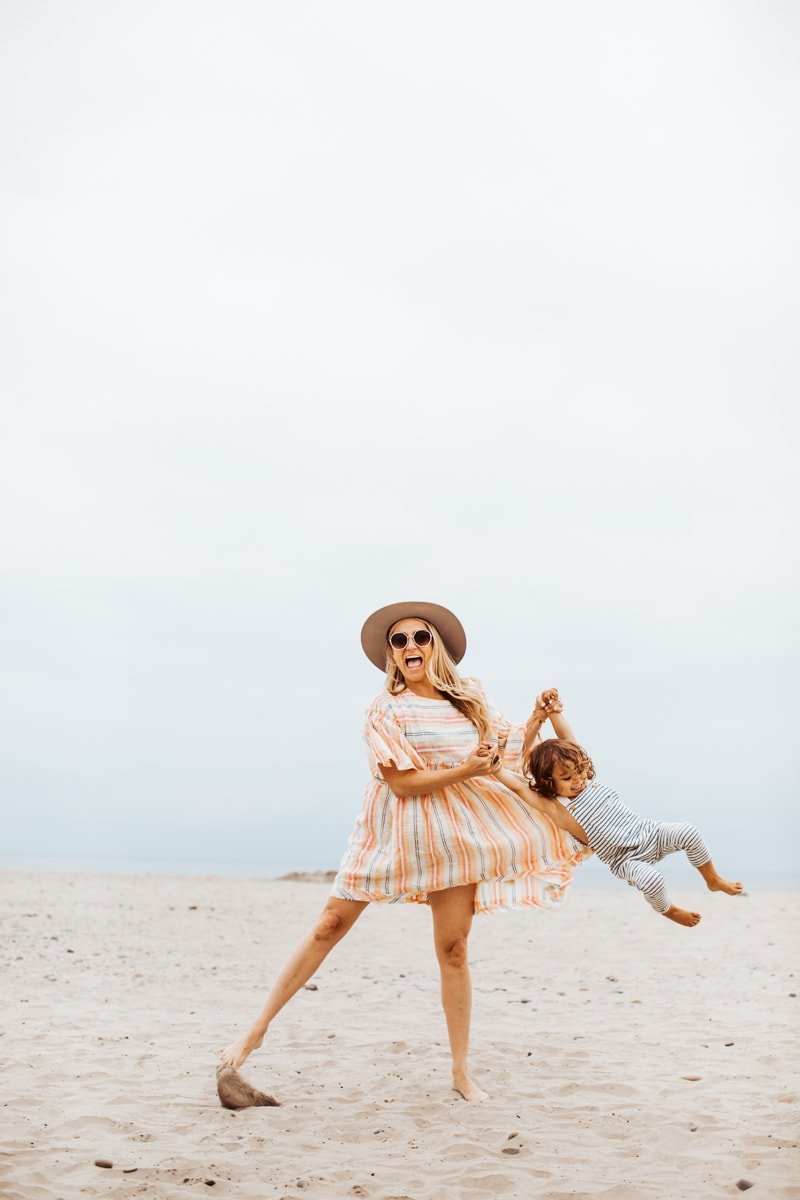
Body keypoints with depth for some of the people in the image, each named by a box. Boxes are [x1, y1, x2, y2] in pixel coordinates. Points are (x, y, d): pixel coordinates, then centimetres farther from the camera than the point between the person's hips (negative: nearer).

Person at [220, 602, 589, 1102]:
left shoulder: (471, 698, 7)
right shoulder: (386, 709, -6)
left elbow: (509, 755, 14)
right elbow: (402, 783, -15)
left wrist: (536, 722, -1)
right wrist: (465, 770, -22)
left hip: (453, 832, 3)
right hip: (393, 829, -3)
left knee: (454, 948, 3)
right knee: (331, 925, -4)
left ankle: (462, 1072, 12)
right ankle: (258, 1029, 6)